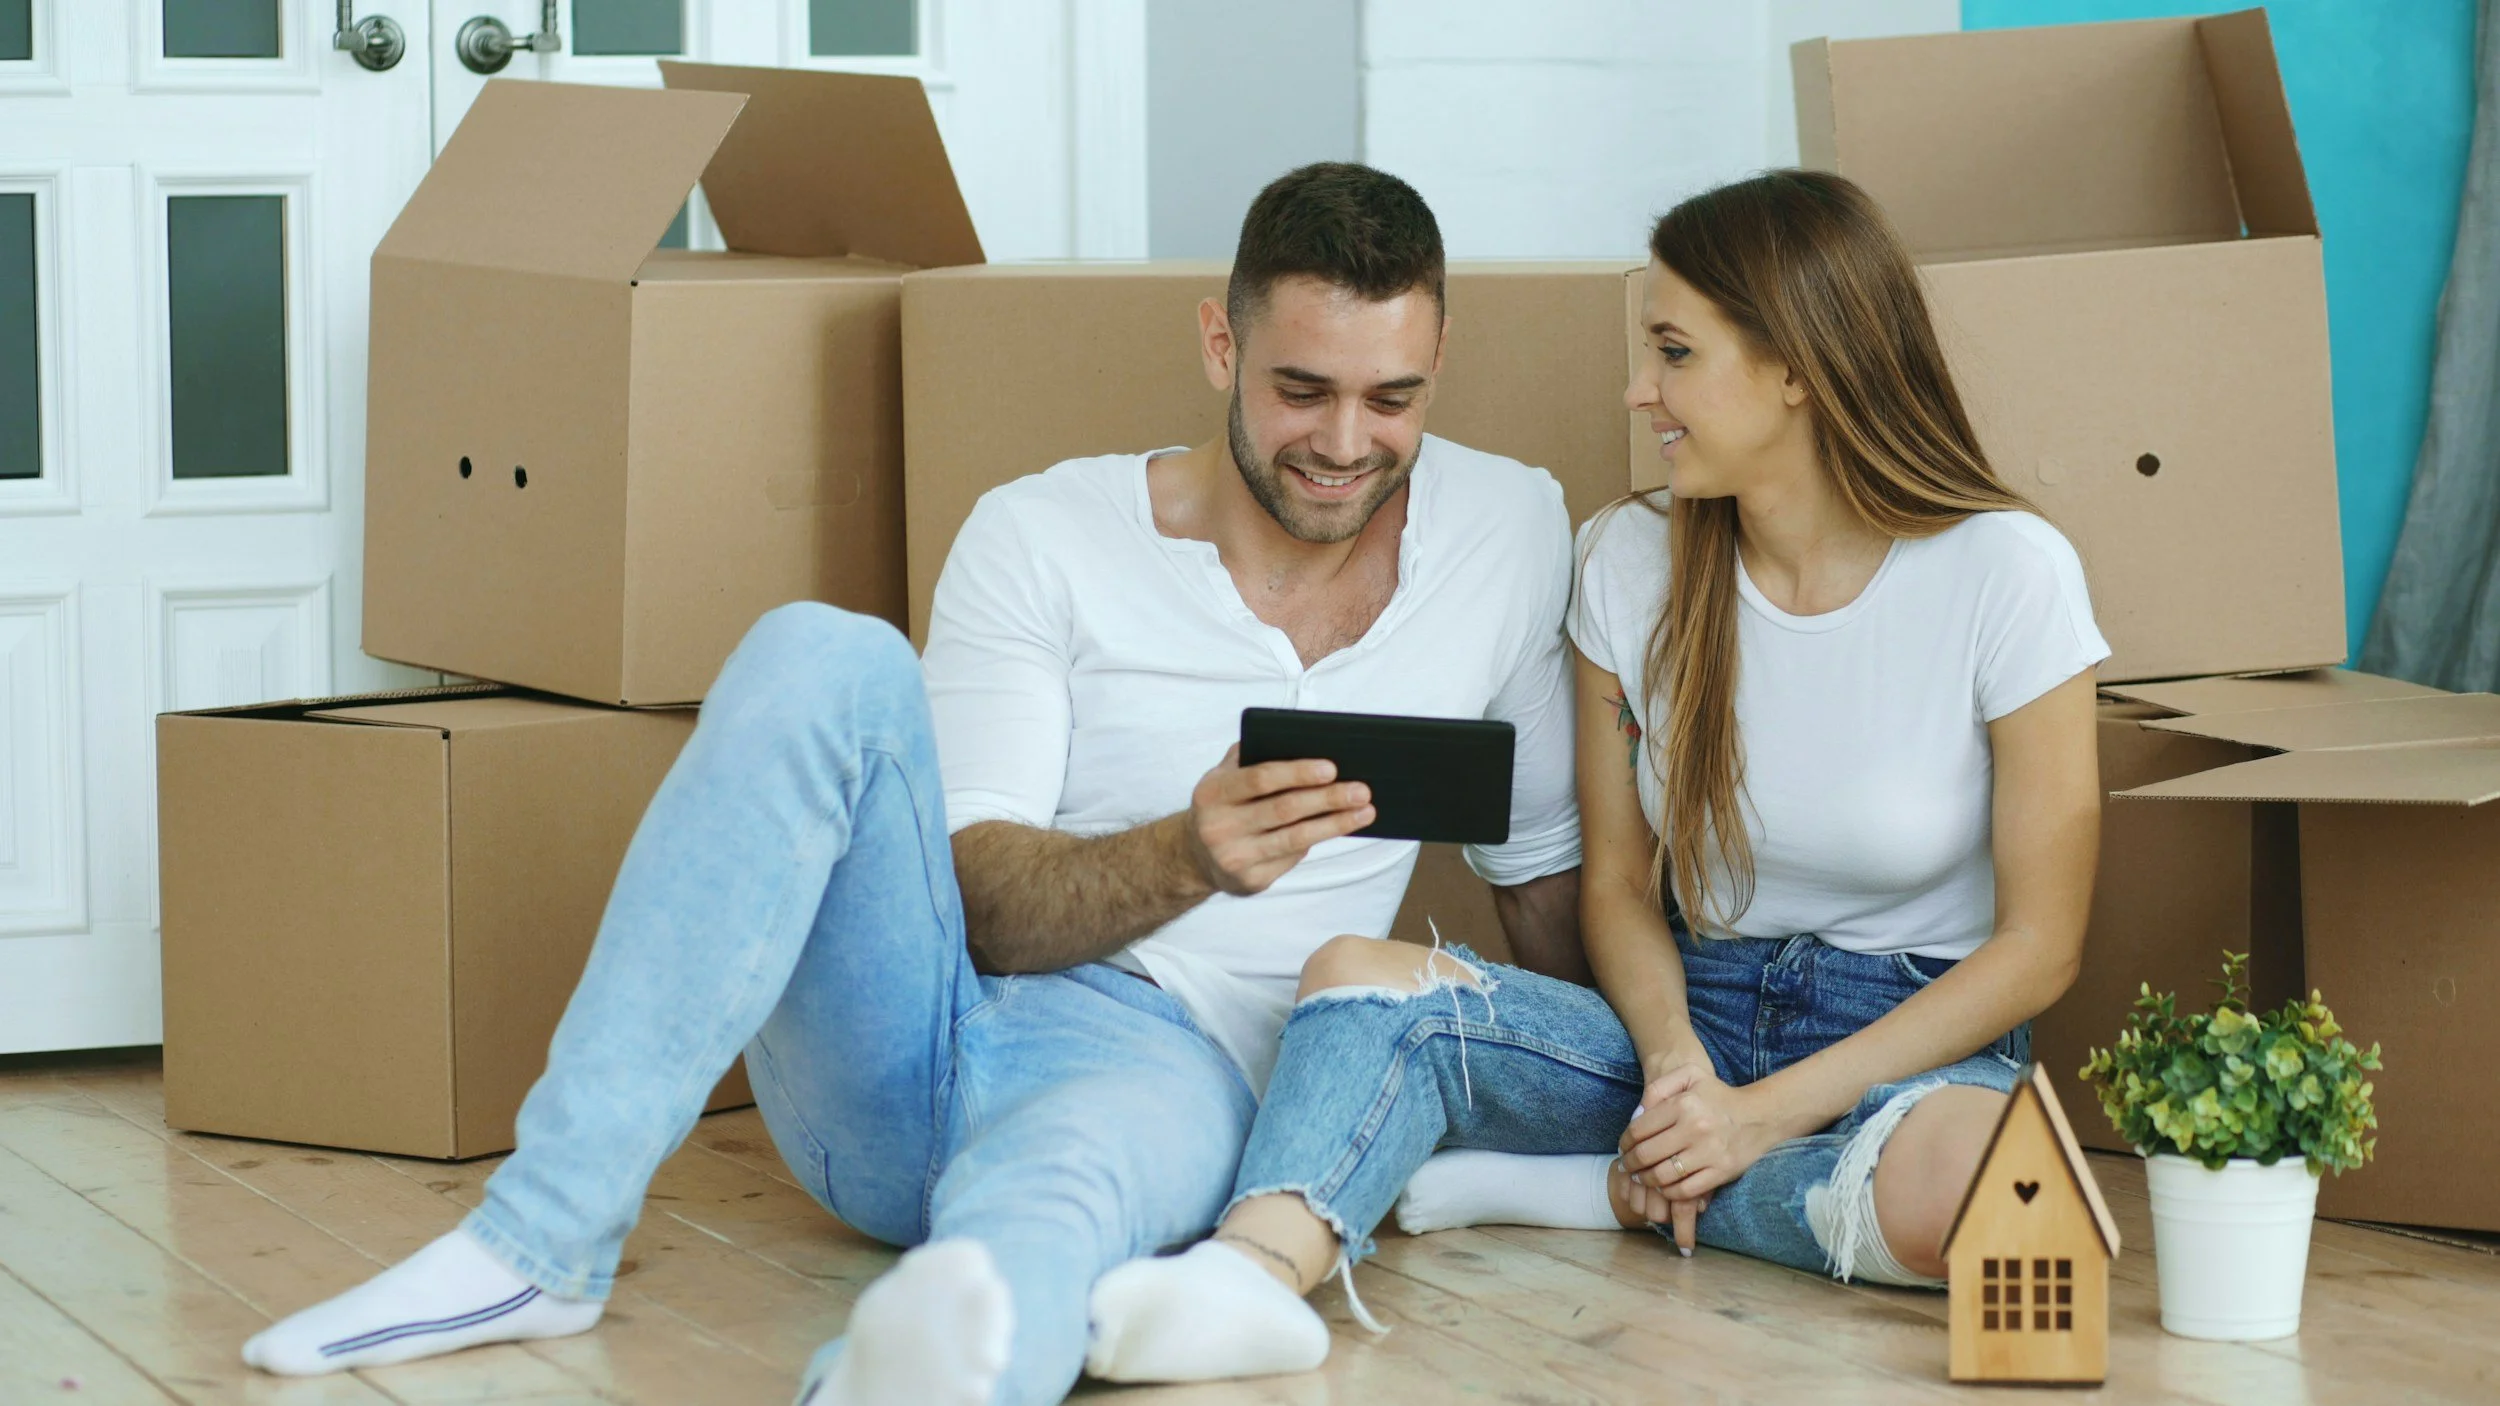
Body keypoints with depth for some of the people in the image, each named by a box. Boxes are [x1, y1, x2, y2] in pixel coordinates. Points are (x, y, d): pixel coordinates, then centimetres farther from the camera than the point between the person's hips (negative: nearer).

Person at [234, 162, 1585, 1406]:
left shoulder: (1513, 531, 9)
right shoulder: (1042, 536, 3)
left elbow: (1545, 863, 22)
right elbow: (974, 903, -5)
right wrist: (1183, 859, -24)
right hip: (899, 1045, 1)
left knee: (1037, 1219, -40)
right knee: (824, 656, -28)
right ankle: (545, 1236, -31)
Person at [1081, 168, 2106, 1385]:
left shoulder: (2005, 575, -10)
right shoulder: (1633, 564, 3)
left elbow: (2036, 945, -9)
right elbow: (1619, 883, 8)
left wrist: (1769, 1110, -17)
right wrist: (1676, 1058, -15)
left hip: (1916, 1042, -3)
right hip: (1691, 1021, 4)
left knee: (1946, 1187, -41)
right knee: (1362, 977, -23)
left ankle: (1603, 1189, -16)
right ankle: (1255, 1274, -52)